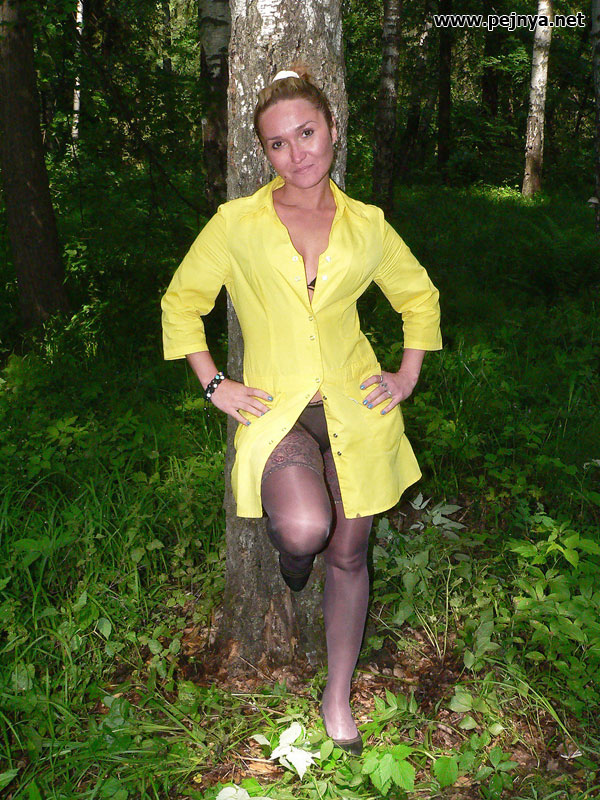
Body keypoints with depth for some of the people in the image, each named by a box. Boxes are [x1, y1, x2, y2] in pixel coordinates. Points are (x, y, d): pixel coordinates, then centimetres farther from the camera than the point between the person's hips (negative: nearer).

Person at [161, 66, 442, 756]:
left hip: (355, 408, 3)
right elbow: (182, 301, 7)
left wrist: (409, 375, 8)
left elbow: (419, 296, 18)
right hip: (276, 408, -2)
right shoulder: (236, 224, -3)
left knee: (347, 554, 8)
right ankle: (287, 546, 13)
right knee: (304, 529, -28)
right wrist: (214, 386, -2)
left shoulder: (367, 225, 3)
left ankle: (338, 697, 29)